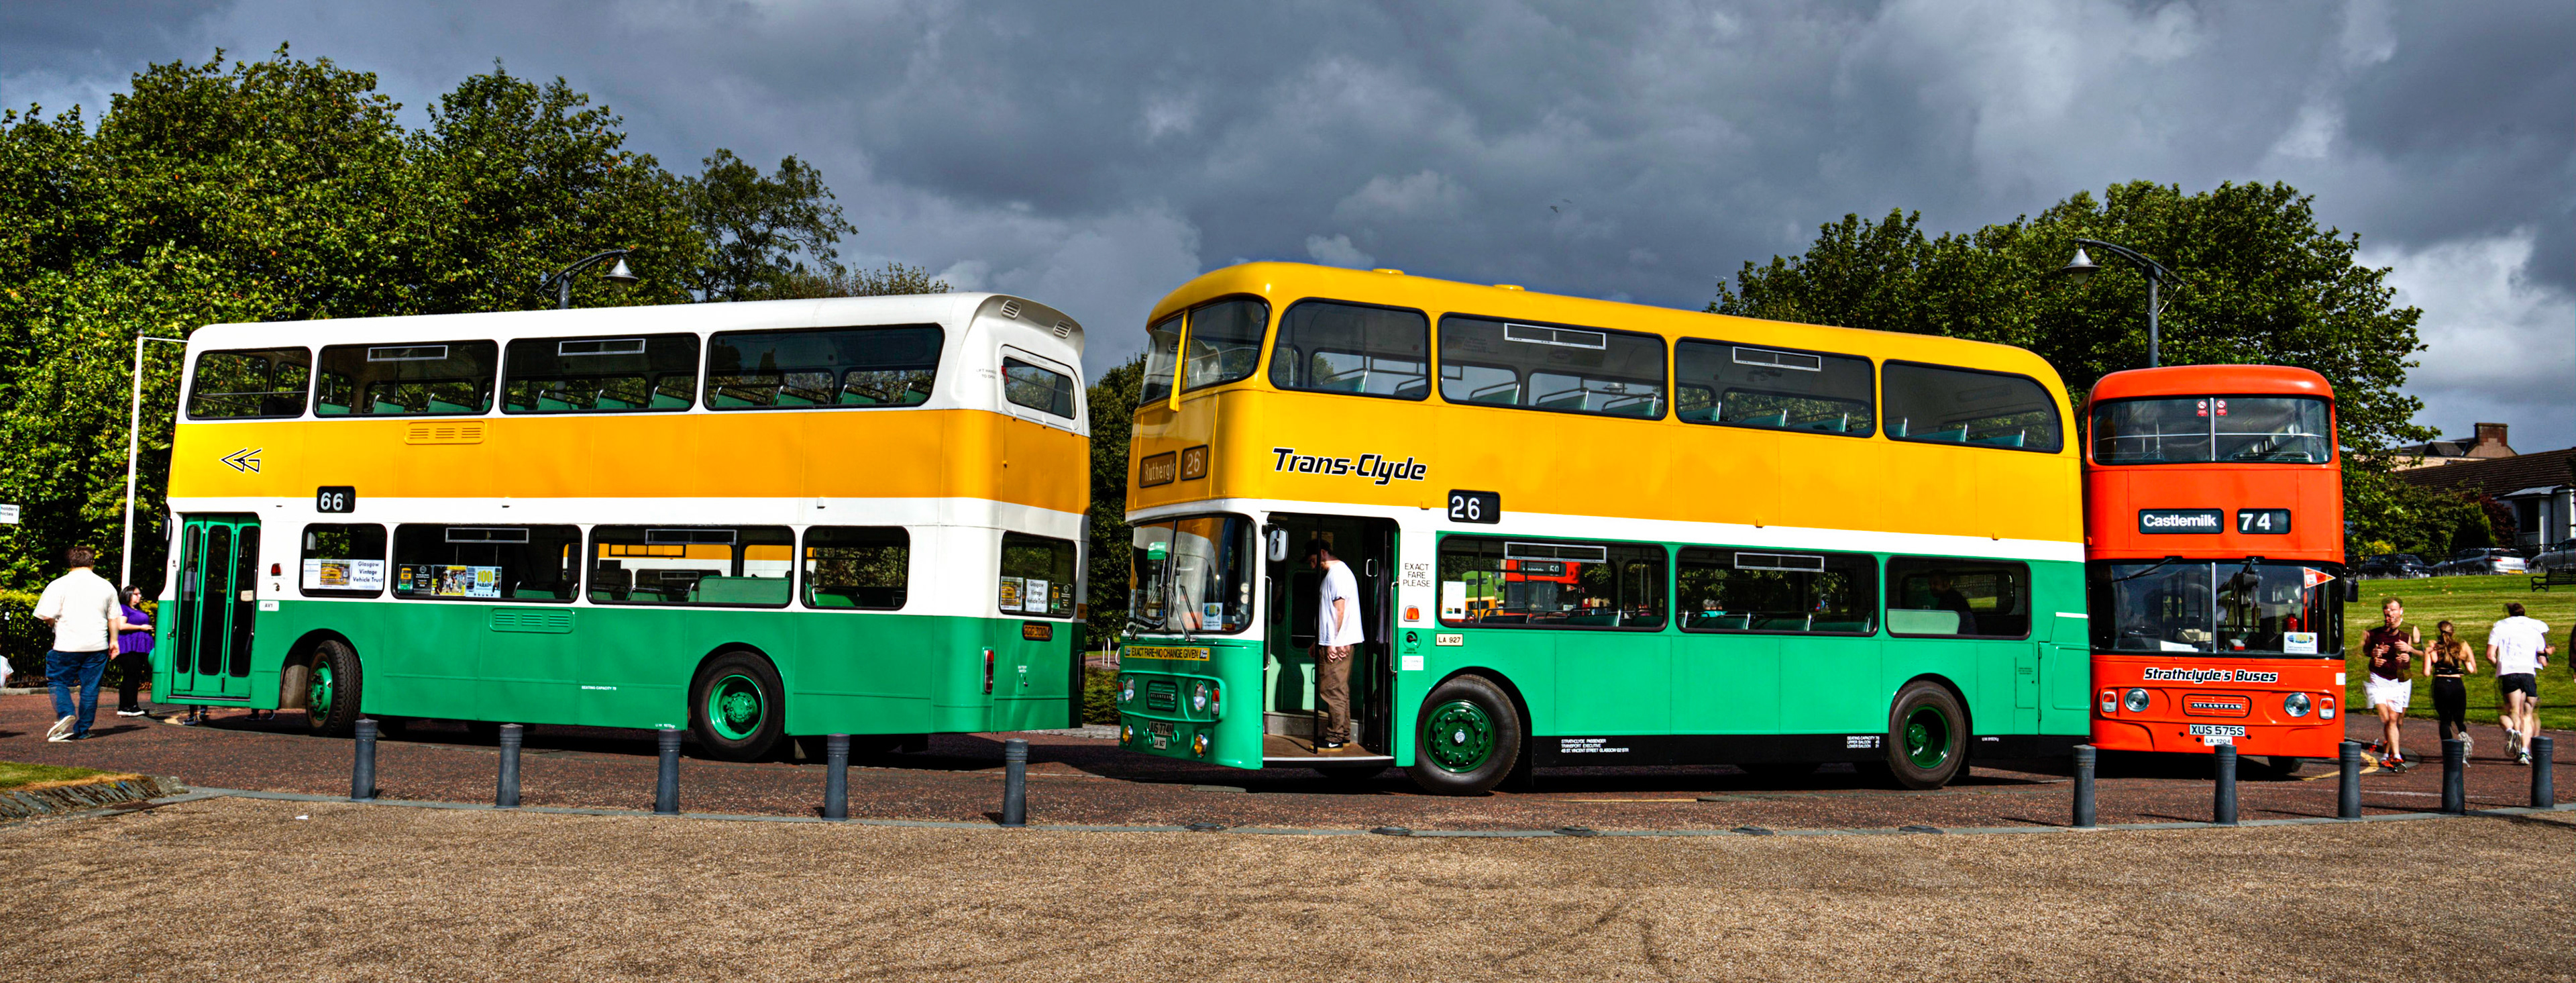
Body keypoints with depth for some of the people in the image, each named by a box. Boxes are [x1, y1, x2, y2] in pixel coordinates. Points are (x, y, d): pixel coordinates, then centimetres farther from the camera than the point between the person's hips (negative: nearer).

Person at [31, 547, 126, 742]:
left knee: (58, 681, 12)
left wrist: (57, 624, 12)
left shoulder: (59, 585, -5)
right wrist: (113, 640, 21)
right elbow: (114, 618, 11)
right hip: (97, 645, 3)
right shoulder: (106, 586, 6)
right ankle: (82, 730, 11)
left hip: (67, 645, -2)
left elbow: (47, 616, -9)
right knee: (90, 687, 8)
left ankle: (66, 713, -12)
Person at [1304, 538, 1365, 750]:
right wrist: (1320, 641, 22)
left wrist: (1333, 642, -18)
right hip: (1339, 643, 11)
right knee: (1339, 690, 14)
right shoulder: (1336, 572, 21)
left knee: (1333, 690, -8)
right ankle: (1342, 734, 19)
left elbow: (1340, 608, -17)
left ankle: (1335, 738, -6)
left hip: (1337, 644, -11)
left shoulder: (1337, 572, -11)